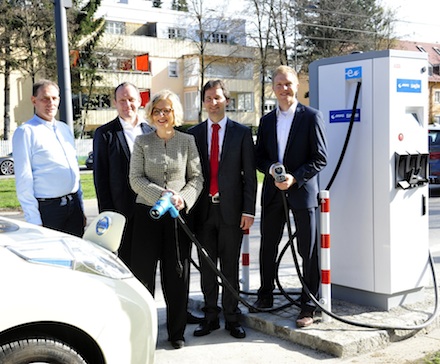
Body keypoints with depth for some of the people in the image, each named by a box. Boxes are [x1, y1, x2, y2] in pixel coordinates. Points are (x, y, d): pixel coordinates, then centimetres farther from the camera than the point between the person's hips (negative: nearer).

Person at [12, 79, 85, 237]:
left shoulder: (65, 129, 14)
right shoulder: (25, 132, -7)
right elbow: (23, 181, -10)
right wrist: (34, 221, -15)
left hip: (74, 204, 6)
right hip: (48, 208, -6)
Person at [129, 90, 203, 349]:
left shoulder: (187, 141, 4)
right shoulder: (142, 142, 4)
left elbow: (197, 178, 4)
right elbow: (136, 179, -1)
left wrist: (183, 198, -13)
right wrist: (161, 195, -15)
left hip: (178, 214, 0)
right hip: (147, 213, 0)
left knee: (177, 274, 4)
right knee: (143, 271, 3)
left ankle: (177, 331, 18)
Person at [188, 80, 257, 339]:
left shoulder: (242, 132, 2)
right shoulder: (194, 133, 9)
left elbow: (250, 174, -1)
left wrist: (248, 210, -7)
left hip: (231, 209, -2)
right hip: (203, 209, 2)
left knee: (230, 266, 6)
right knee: (206, 266, 9)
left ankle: (232, 318, 18)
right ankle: (211, 316, 22)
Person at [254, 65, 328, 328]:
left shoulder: (312, 116, -2)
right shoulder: (267, 120, 13)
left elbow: (320, 158, -6)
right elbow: (259, 157, 13)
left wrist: (294, 178, -16)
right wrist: (270, 169, -9)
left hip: (302, 190, -5)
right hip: (273, 192, 5)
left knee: (308, 251, -1)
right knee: (268, 246, 13)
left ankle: (309, 306, 9)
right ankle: (266, 296, 30)